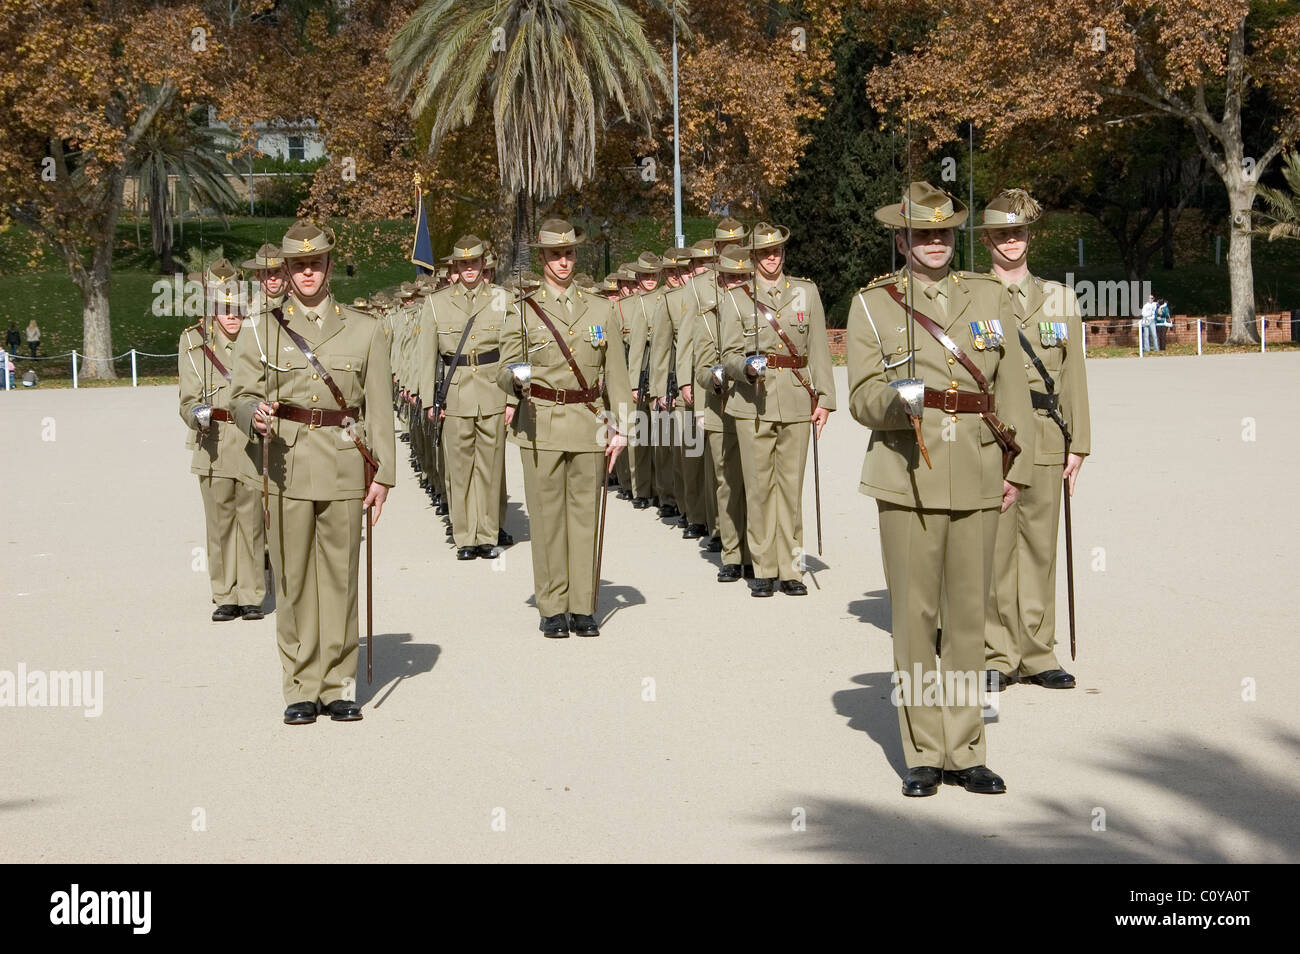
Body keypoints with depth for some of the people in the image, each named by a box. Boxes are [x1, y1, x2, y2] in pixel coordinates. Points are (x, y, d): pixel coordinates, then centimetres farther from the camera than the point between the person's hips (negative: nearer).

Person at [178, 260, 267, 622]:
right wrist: (198, 414, -19)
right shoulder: (194, 341, 5)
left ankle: (251, 596, 12)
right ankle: (225, 596, 15)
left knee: (251, 520, 1)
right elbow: (189, 398, 1)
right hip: (214, 444, 1)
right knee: (219, 522, 5)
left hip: (253, 444, -1)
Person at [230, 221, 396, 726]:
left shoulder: (364, 330, 7)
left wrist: (382, 473, 0)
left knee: (341, 575, 3)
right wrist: (255, 417, -20)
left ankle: (339, 687, 12)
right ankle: (302, 689, 10)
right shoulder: (264, 331, 7)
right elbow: (243, 395, 4)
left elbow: (379, 409, 5)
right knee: (293, 577, 1)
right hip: (287, 468, 0)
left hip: (344, 469, 0)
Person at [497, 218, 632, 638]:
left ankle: (583, 608, 10)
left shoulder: (600, 309, 9)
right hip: (540, 425, -2)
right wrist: (514, 379, -19)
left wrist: (620, 427, 2)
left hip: (589, 425, 2)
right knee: (547, 515, -1)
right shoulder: (524, 311, 3)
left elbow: (616, 374, 9)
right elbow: (504, 373, 4)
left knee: (585, 513, 3)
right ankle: (553, 609, 7)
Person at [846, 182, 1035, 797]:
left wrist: (1017, 465, 6)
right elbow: (862, 399, -1)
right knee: (914, 616, 0)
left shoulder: (989, 296, 12)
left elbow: (1012, 386, 12)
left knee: (969, 613, 6)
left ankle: (964, 752, 15)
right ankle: (922, 755, 10)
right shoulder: (872, 305, 4)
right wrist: (898, 398, -23)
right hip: (907, 478, -2)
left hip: (978, 480, 2)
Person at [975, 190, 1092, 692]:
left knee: (1040, 546, 5)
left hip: (1045, 441, 3)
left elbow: (1073, 375, 10)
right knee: (993, 547, -3)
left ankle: (1037, 654, 13)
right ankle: (996, 656, 5)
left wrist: (1078, 443, 4)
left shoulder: (1059, 298, 12)